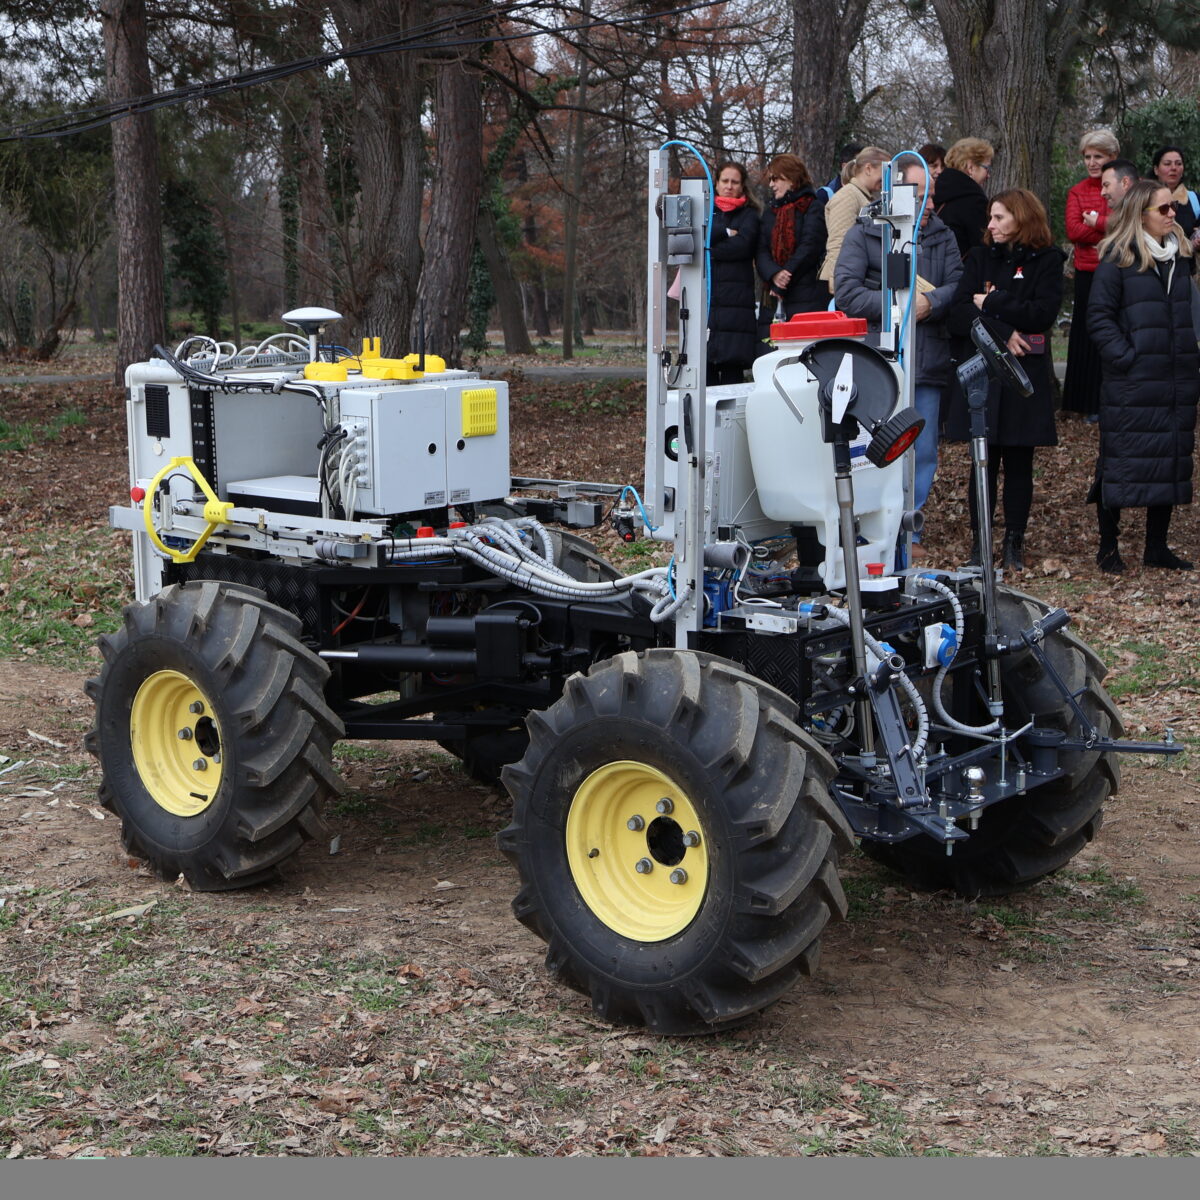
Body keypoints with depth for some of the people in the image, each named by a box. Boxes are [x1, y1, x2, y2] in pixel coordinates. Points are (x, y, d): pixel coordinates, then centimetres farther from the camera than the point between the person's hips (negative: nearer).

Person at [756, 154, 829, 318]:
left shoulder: (814, 207, 1)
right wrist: (774, 275, -12)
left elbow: (810, 247, -9)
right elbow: (762, 251, 11)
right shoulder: (770, 212, 21)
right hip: (776, 299, 5)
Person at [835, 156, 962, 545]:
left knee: (923, 454, 7)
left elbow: (958, 285, 2)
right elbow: (846, 292, -9)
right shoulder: (863, 234, 2)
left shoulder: (942, 237, 15)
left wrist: (930, 303, -16)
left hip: (927, 365, 4)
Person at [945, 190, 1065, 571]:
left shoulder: (1047, 261, 2)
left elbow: (1042, 314, -12)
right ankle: (980, 540, 9)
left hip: (1028, 374, -1)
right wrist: (1003, 333, -16)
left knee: (1019, 462, 4)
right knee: (985, 460, 2)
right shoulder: (979, 257, 7)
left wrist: (991, 302, -9)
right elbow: (958, 315, -4)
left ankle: (1014, 541, 12)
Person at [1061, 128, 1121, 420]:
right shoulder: (1078, 191, 10)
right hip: (1089, 273, 2)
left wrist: (1098, 222, -9)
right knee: (1090, 338, 4)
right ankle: (1092, 406, 11)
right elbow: (1073, 230, -5)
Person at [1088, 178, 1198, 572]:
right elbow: (1099, 314, -8)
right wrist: (1123, 357, -16)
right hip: (1131, 383, -6)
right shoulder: (1119, 257, -6)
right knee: (1120, 462, -2)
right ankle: (1108, 546, 9)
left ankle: (1157, 546, 17)